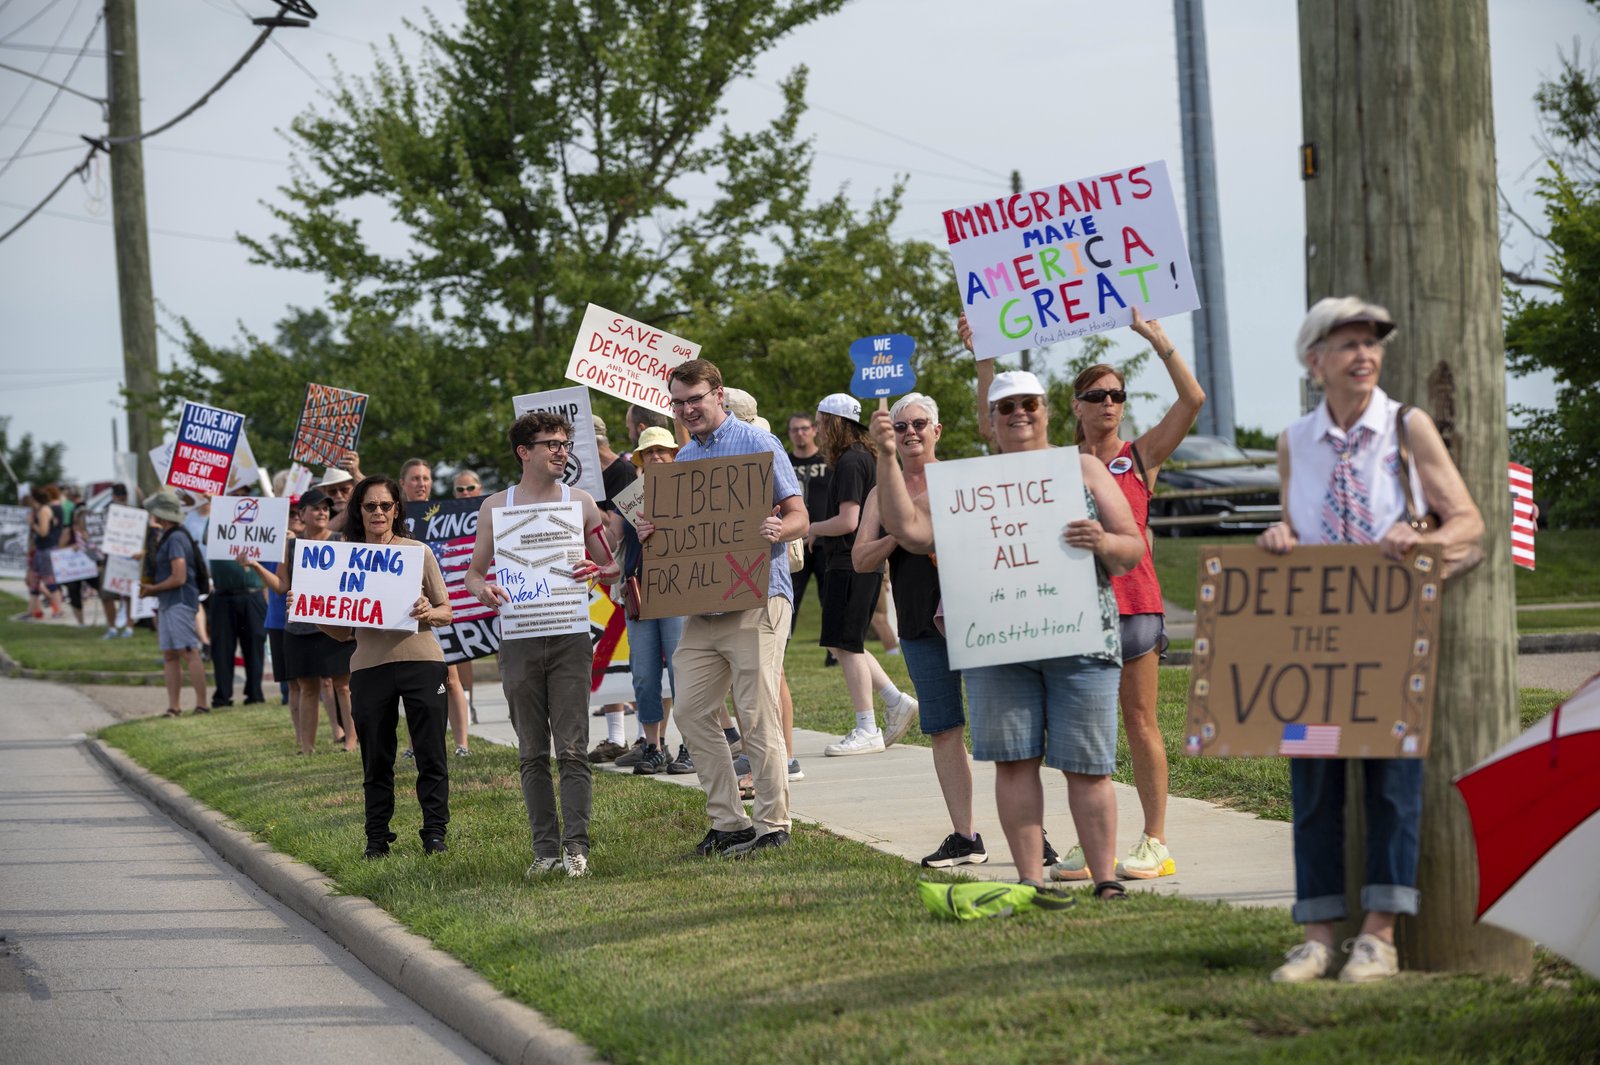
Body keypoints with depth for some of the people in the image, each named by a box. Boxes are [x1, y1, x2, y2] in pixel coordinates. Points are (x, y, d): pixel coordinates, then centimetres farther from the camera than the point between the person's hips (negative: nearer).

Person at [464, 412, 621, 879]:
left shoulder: (580, 502, 7)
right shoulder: (496, 506, 8)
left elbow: (611, 567, 10)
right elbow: (473, 573, 12)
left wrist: (605, 573, -13)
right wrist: (483, 589, -12)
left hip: (569, 639, -1)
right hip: (519, 641, 1)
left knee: (572, 749, -6)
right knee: (532, 754, 4)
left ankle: (576, 846, -5)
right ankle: (545, 848, 7)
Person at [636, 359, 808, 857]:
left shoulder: (757, 445, -3)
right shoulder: (683, 460, 18)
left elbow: (799, 518, -5)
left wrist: (776, 530, -27)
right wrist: (650, 533, 3)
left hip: (756, 598, -7)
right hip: (702, 605, 7)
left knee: (757, 717, -7)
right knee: (692, 712, 3)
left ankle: (774, 825, 1)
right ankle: (728, 821, 11)